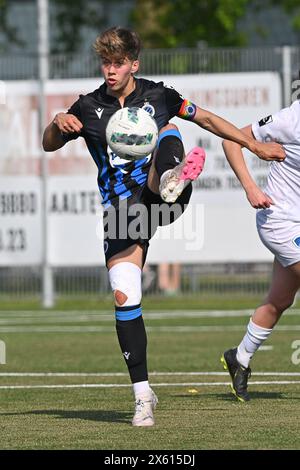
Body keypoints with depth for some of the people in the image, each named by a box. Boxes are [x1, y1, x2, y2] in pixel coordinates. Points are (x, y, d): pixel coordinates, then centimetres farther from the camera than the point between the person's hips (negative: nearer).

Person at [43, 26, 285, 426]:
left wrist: (254, 145, 18)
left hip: (160, 201, -1)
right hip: (121, 210, 1)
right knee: (124, 298, -10)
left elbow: (206, 119, 19)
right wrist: (58, 124, -12)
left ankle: (171, 180, -63)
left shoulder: (157, 96, 7)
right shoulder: (88, 108, 7)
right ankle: (143, 395, 0)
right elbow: (49, 146, 12)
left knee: (169, 132, -26)